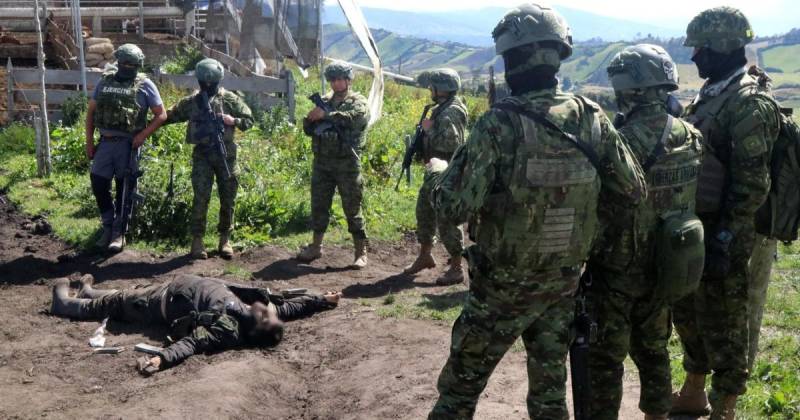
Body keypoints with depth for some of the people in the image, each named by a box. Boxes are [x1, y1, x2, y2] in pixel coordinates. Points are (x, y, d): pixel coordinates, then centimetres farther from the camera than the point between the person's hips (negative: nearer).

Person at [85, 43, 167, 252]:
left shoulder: (145, 86, -2)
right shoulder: (105, 82, 10)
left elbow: (161, 115, -2)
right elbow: (91, 111, 14)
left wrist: (143, 135, -14)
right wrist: (89, 141, 8)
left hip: (127, 144, -4)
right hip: (105, 142, 4)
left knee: (124, 188, 3)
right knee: (98, 183, 3)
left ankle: (119, 232, 14)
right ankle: (108, 225, 22)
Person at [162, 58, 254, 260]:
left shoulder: (230, 99, 3)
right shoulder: (191, 102, 7)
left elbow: (249, 120, 5)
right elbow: (170, 116, 18)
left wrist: (234, 121, -13)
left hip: (226, 154, 1)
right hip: (202, 155, 0)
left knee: (228, 199, 6)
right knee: (201, 198, -8)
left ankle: (225, 239, 18)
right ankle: (197, 240, 0)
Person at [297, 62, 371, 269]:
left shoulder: (358, 101, 2)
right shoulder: (324, 101, 16)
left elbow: (356, 117, -20)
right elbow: (308, 129, 14)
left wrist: (326, 115, -21)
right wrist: (311, 118, -10)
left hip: (347, 163, -5)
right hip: (322, 162, 5)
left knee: (352, 208, -2)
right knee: (319, 205, 10)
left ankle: (361, 253, 4)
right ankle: (316, 246, 23)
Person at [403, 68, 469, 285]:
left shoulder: (452, 112, -17)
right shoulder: (442, 109, 14)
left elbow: (450, 143, -28)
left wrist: (429, 129, -17)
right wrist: (427, 130, 6)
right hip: (435, 172, 11)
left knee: (447, 220, -6)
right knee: (424, 212, 19)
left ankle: (456, 268, 2)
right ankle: (425, 255, 34)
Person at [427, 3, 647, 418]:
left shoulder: (500, 123, -20)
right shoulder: (592, 117, -5)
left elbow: (455, 207, -22)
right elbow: (635, 191, 1)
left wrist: (438, 169, -2)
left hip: (504, 285, -4)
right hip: (563, 281, 5)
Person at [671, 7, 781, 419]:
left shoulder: (749, 102, -17)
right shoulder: (710, 94, 11)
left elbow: (752, 184, -21)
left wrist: (727, 241, -22)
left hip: (729, 238, -9)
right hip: (698, 229, 9)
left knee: (726, 326, 3)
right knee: (689, 314, 19)